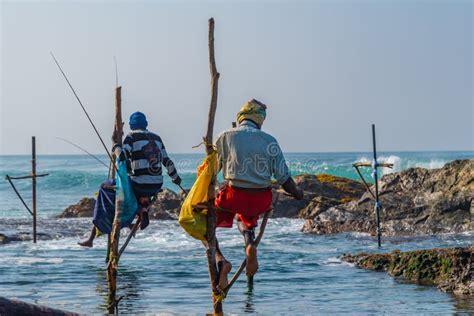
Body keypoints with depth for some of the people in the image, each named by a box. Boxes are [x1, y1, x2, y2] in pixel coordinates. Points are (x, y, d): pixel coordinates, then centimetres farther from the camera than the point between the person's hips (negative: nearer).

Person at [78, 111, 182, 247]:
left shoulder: (132, 137, -3)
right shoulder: (156, 138, 13)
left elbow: (122, 158, -16)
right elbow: (167, 161, 16)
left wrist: (115, 143, -1)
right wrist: (176, 178, 30)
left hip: (139, 186, -5)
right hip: (156, 187, 5)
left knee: (105, 188, 15)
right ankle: (144, 207, 13)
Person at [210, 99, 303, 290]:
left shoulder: (226, 137, 0)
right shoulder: (270, 141, 2)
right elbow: (283, 178, 1)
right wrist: (297, 194, 19)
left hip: (234, 196, -3)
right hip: (262, 200, 3)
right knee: (246, 216, 37)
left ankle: (220, 260, -8)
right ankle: (250, 245, 5)